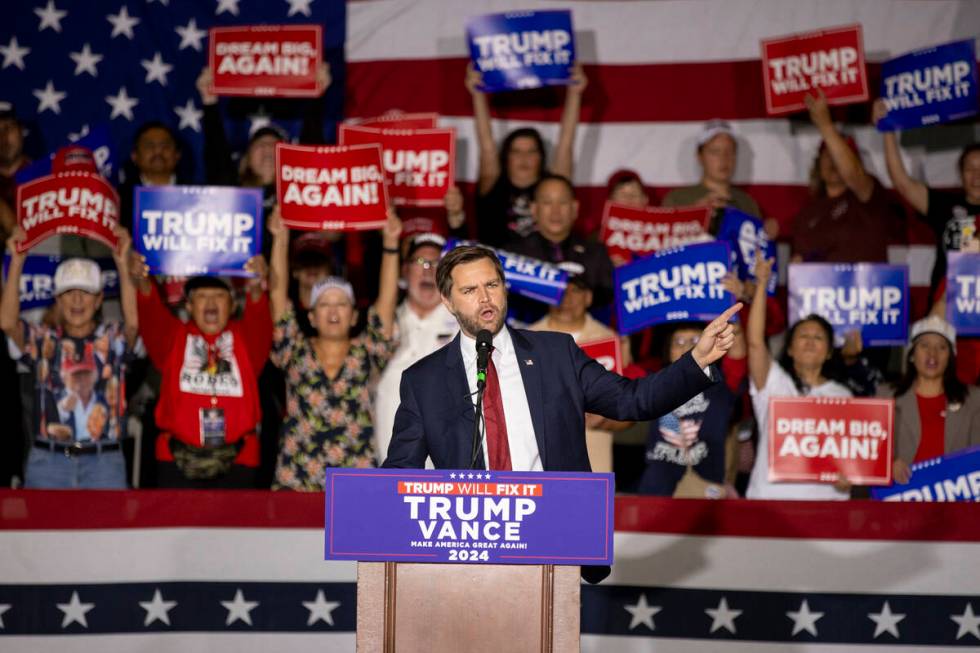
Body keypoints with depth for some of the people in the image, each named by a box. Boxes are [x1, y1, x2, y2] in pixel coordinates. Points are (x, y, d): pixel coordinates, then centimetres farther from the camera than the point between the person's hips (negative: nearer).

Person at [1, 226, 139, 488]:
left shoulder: (113, 339, 4)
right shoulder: (42, 340, 6)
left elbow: (133, 321, -17)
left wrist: (123, 264, -24)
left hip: (104, 463, -1)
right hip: (47, 462, 1)